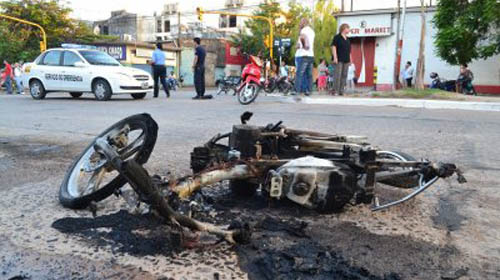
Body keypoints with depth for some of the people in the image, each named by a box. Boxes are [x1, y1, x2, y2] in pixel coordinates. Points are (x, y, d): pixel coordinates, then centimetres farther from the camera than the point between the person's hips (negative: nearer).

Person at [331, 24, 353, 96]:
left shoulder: (347, 39, 20)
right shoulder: (337, 37, 0)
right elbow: (333, 47, -7)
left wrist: (350, 59, 18)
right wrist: (335, 57, -16)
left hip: (346, 60, 7)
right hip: (339, 60, -7)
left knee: (344, 75, 3)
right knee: (338, 75, -11)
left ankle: (341, 91, 6)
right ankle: (336, 91, -9)